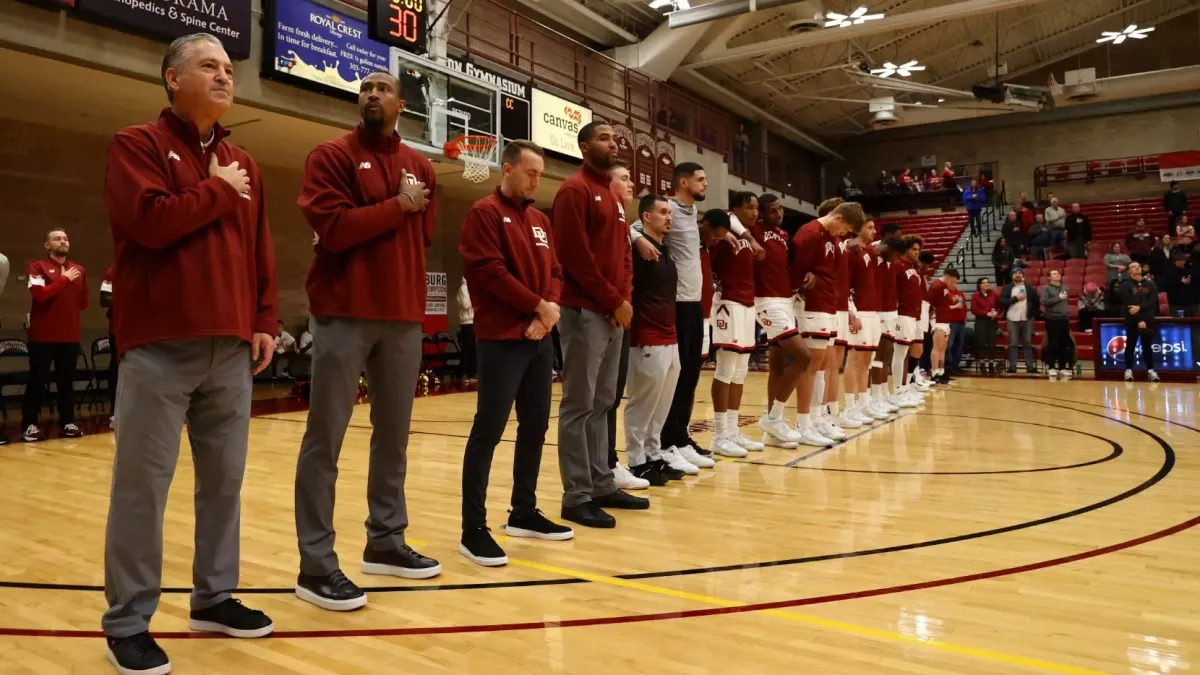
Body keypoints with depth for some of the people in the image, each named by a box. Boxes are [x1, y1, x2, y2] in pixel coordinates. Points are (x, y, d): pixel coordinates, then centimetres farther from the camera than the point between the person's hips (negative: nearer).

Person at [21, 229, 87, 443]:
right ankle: (30, 425, 5)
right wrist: (64, 280, -11)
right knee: (37, 380, 0)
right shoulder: (37, 267, -1)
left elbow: (83, 301, 19)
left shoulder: (79, 270, 12)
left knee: (67, 380, 6)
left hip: (70, 335, 4)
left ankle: (67, 423, 12)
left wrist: (69, 310, 6)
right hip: (43, 335, -4)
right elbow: (40, 294, -17)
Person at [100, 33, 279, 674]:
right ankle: (127, 623, 13)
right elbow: (150, 222, -17)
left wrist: (264, 320, 9)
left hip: (230, 347, 6)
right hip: (159, 347, -5)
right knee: (142, 486, 1)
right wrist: (218, 191, -5)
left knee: (224, 481, 10)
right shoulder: (135, 144, 0)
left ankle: (214, 598, 24)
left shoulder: (243, 163, 17)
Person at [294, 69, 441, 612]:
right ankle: (316, 566, 5)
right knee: (324, 439, -3)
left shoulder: (421, 167, 15)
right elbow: (333, 227, -14)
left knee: (394, 434, 12)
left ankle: (386, 541, 25)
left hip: (404, 315, 6)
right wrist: (398, 206, -8)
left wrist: (407, 285, 7)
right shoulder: (331, 157, -1)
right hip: (344, 314, -5)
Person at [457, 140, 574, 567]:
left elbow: (554, 272, 14)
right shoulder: (484, 213, -5)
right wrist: (539, 306, -10)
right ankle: (473, 529, 1)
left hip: (539, 338, 8)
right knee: (488, 430, -6)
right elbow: (490, 272, -15)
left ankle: (524, 513, 25)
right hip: (501, 338, -8)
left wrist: (549, 313, -5)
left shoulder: (540, 220, 18)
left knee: (536, 426, 12)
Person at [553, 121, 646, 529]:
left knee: (602, 403, 12)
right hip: (585, 312, -9)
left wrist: (625, 298, 3)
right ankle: (577, 497, 1)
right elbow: (575, 255, -16)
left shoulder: (613, 196, 20)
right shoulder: (575, 190, -7)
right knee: (579, 406, -5)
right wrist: (613, 301, -13)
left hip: (614, 314, 9)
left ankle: (601, 485, 21)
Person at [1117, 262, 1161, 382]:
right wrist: (1138, 320, -16)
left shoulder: (1150, 284, 9)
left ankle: (1150, 370, 8)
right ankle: (1128, 370, 4)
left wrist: (1139, 307, -20)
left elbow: (1153, 302, -2)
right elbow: (1128, 305, -9)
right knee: (1130, 345, 0)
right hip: (1132, 320, -3)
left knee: (1147, 345, 5)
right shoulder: (1125, 285, -1)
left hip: (1148, 319, 3)